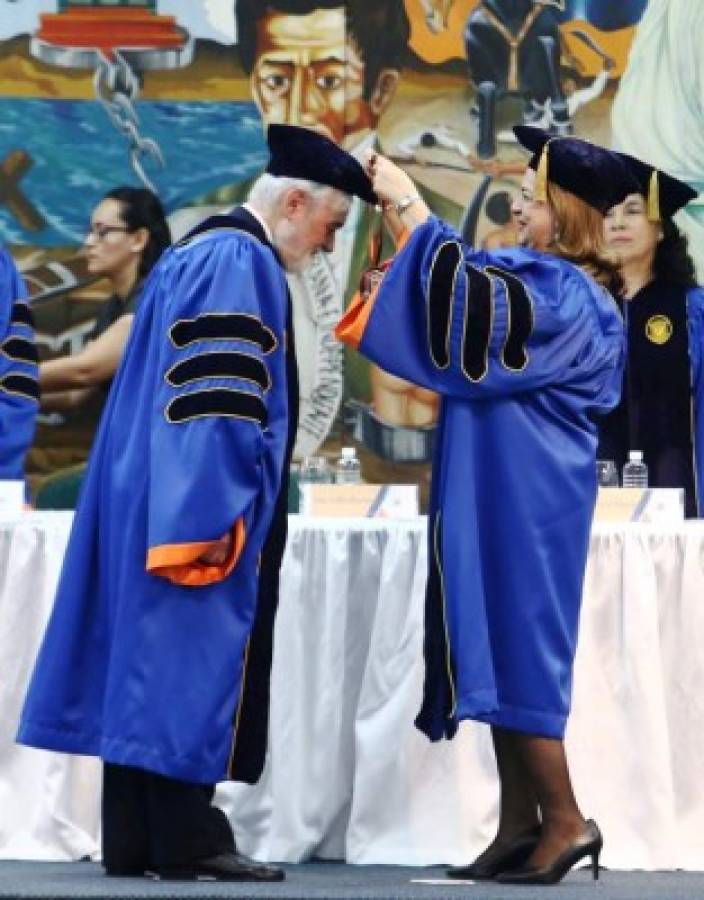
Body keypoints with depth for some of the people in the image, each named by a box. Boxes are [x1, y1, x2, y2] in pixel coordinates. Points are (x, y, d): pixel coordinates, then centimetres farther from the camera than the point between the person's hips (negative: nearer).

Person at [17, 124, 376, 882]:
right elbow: (221, 399, -21)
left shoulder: (203, 251, 19)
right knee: (193, 669, -8)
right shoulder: (240, 262, -13)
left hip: (154, 508, 10)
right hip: (202, 503, -10)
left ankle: (134, 838, 10)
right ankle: (185, 838, -6)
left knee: (149, 668, 8)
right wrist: (225, 515, -22)